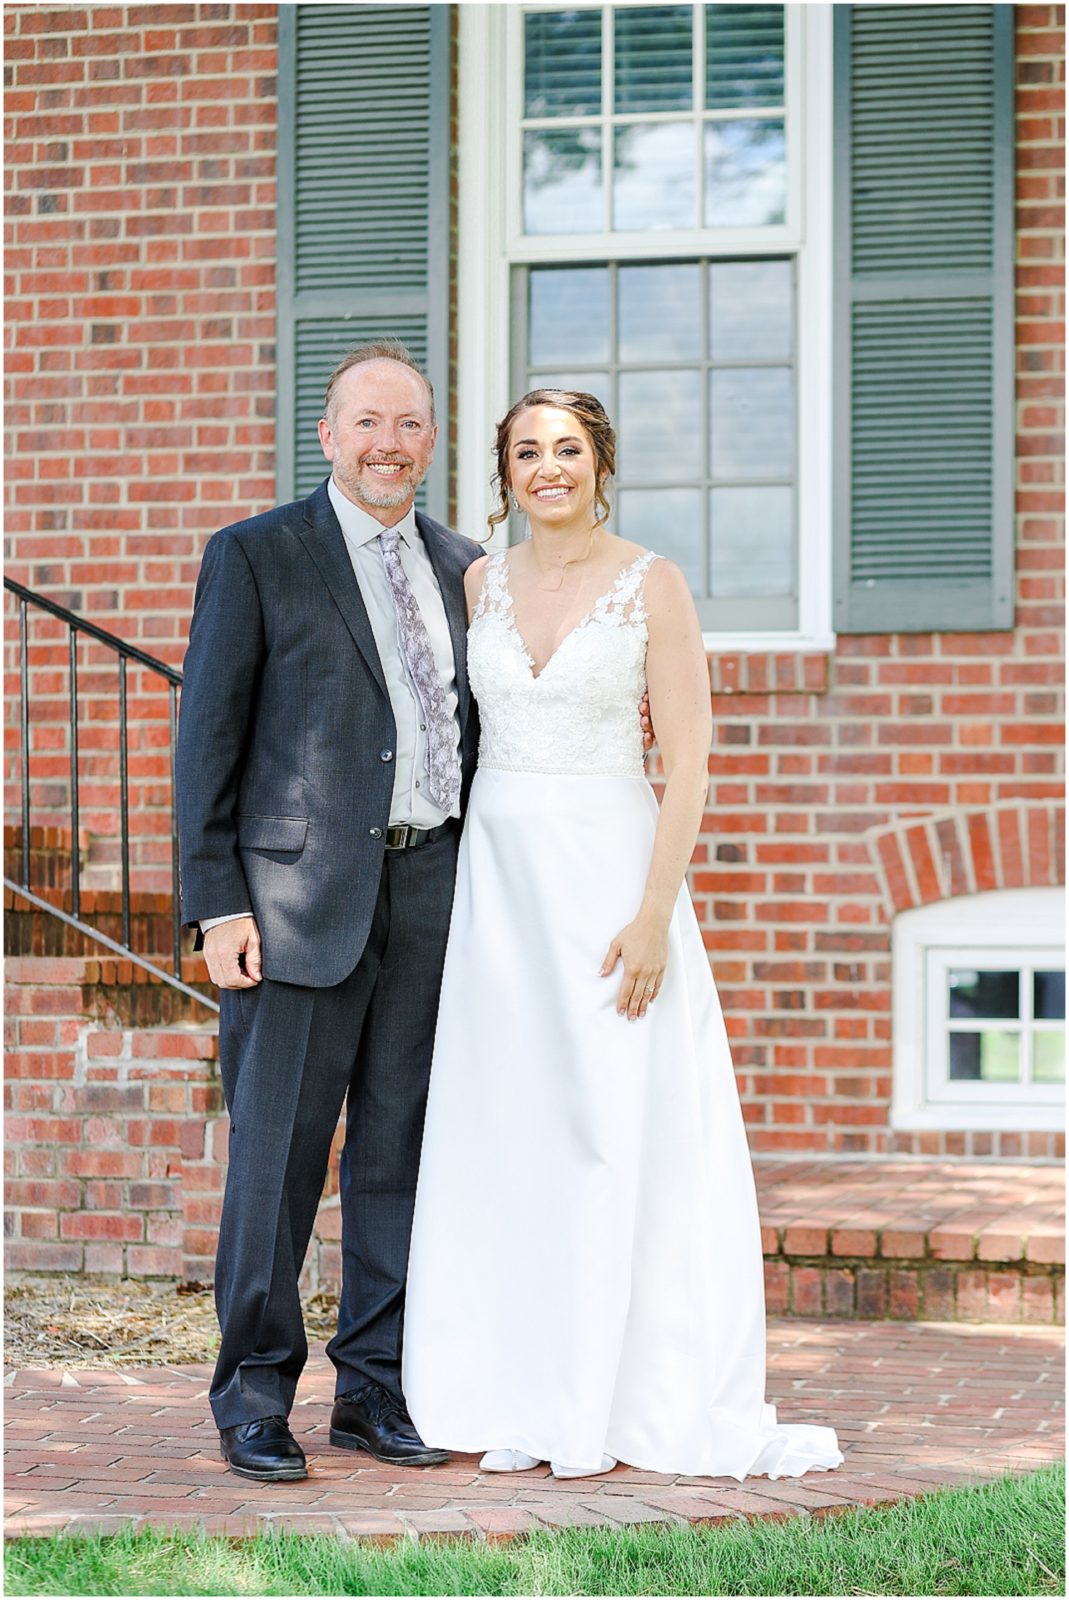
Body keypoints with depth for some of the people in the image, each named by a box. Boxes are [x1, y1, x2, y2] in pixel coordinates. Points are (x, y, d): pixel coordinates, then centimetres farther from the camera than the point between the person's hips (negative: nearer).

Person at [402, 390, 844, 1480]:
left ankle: (608, 1403, 5)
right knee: (501, 1133, 4)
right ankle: (519, 1400, 11)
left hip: (609, 870, -4)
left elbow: (687, 760, -7)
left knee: (614, 1130, -3)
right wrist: (466, 886, 4)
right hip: (496, 871, 4)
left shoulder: (651, 584, -3)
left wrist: (654, 911, -15)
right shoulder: (480, 582, 9)